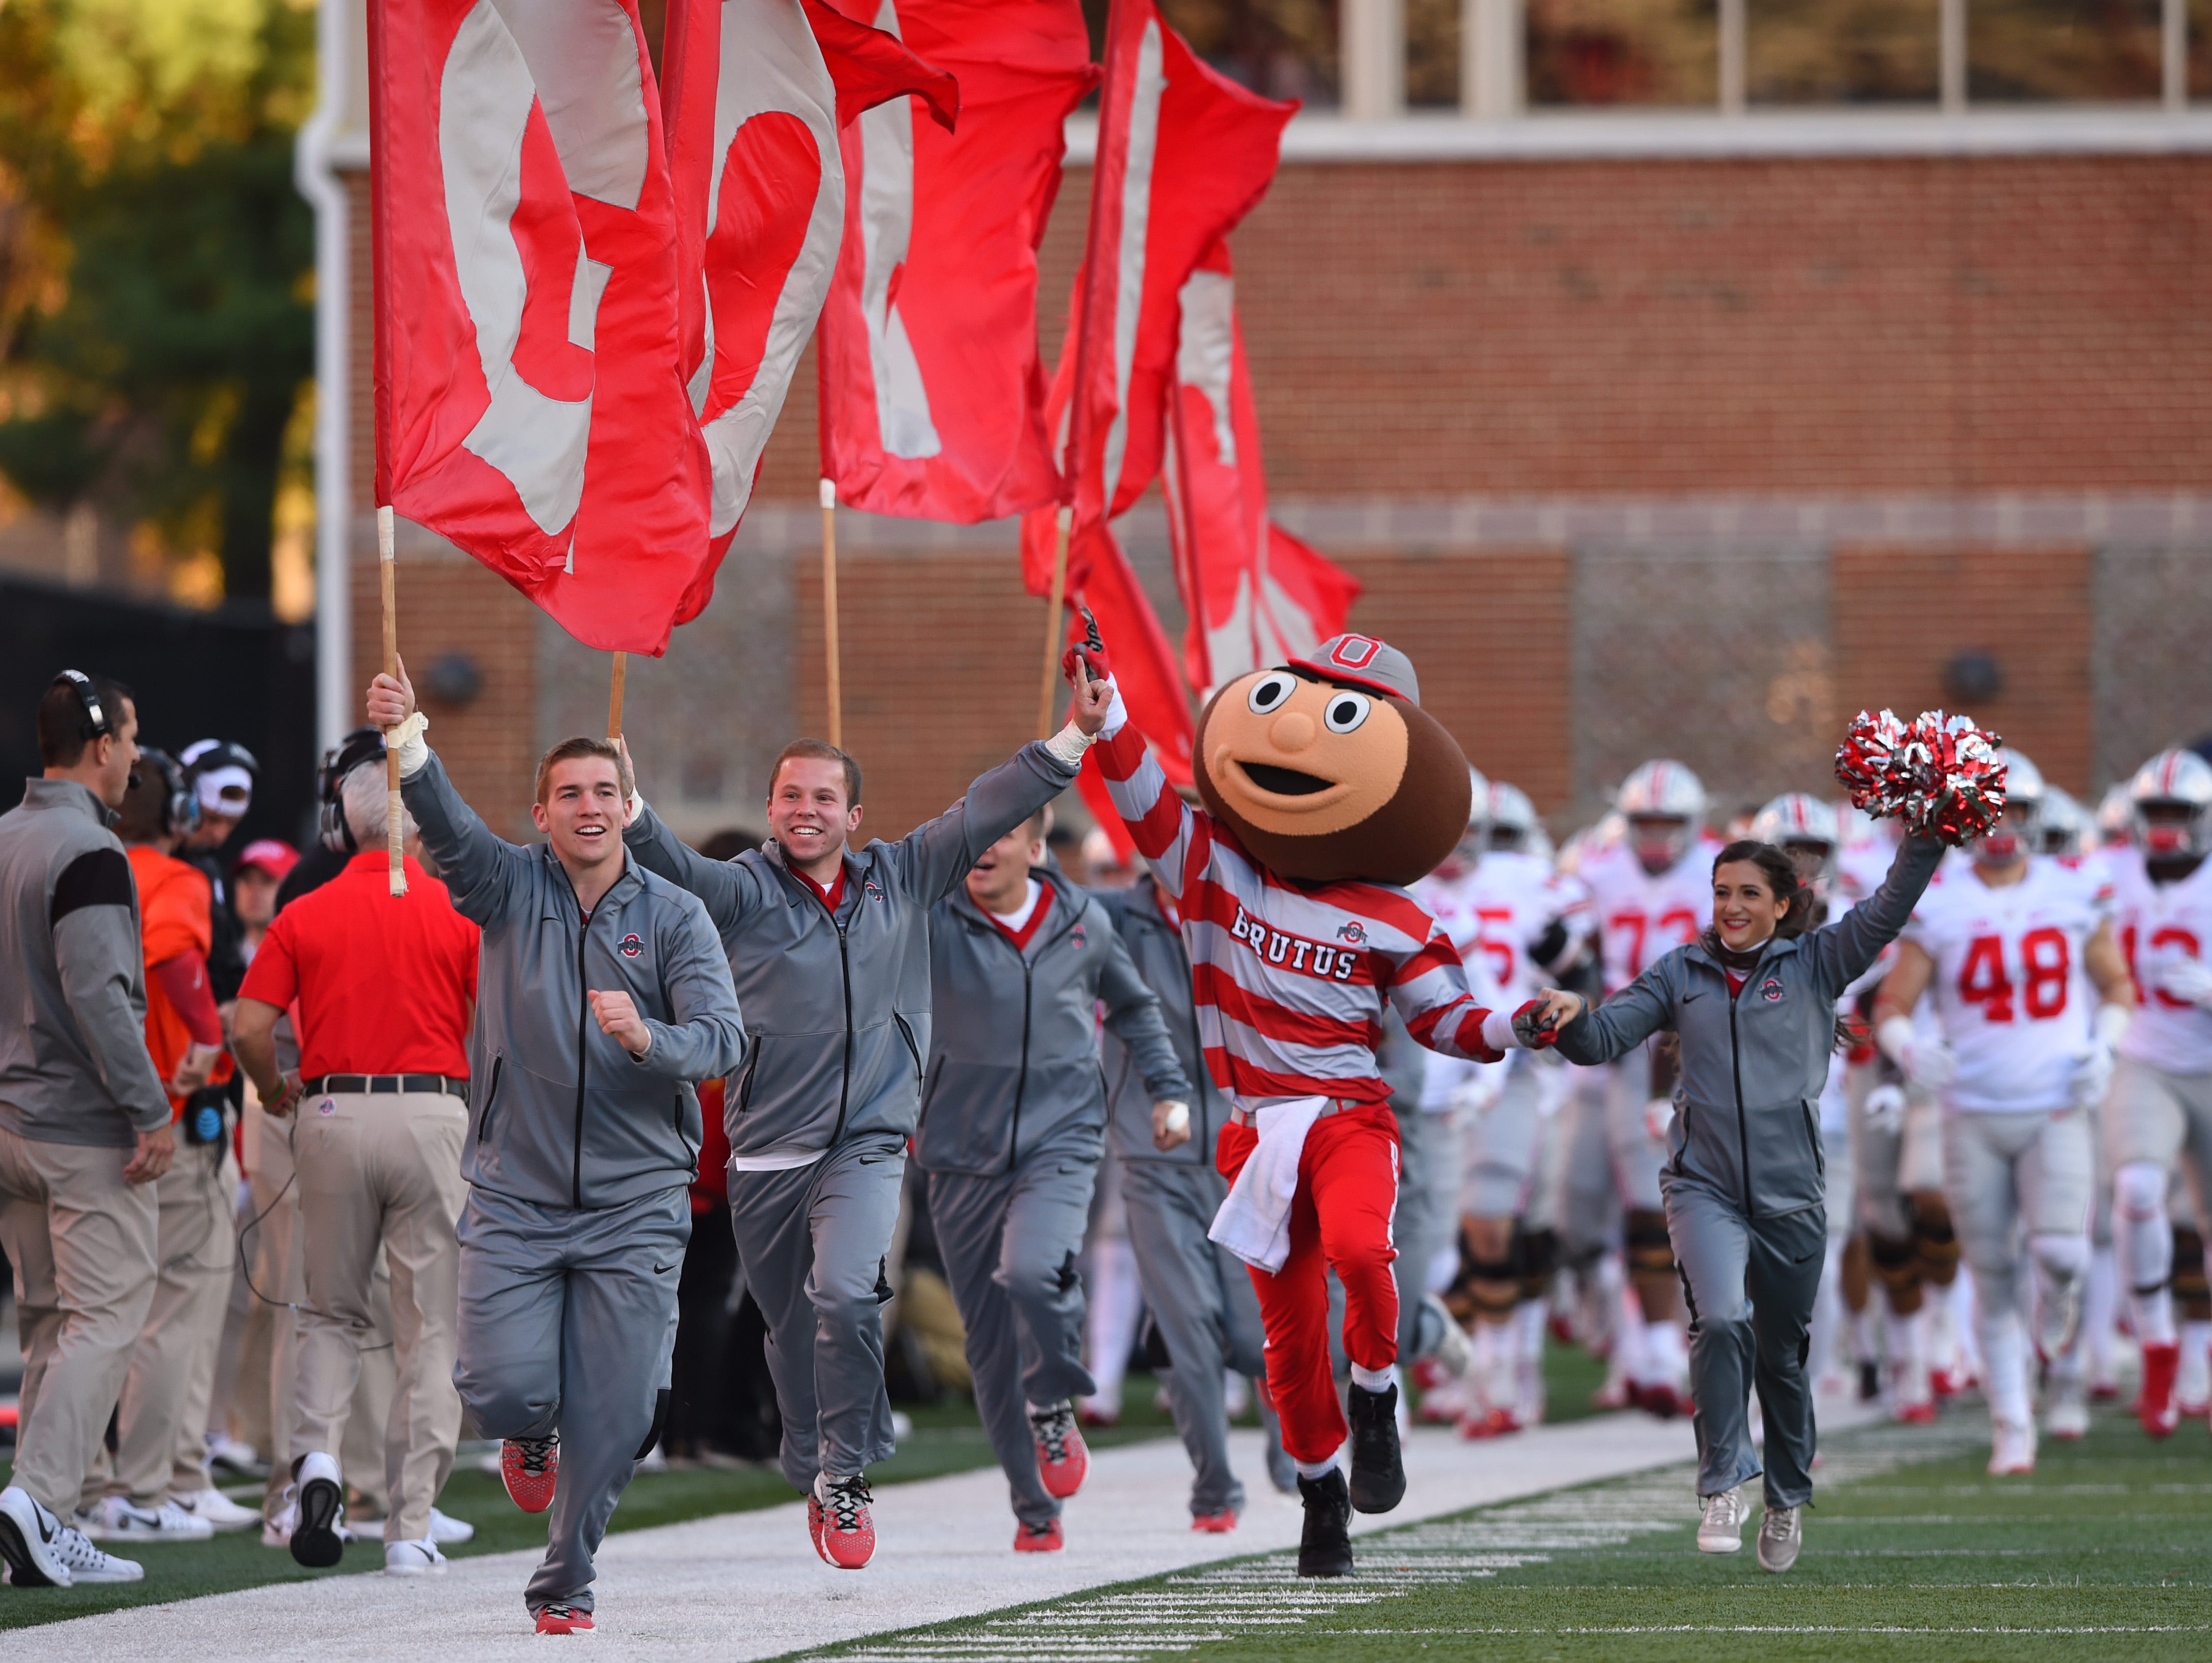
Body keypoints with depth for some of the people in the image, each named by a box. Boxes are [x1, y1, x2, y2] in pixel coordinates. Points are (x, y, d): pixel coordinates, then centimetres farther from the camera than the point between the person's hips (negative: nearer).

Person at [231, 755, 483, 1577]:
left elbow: (248, 1026, -3)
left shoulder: (305, 916, 4)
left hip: (333, 1111, 2)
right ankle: (411, 1529, 1)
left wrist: (275, 1091, 16)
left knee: (332, 1311, 18)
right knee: (429, 1328, 4)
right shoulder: (459, 913, 0)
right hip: (432, 1106, -2)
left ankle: (315, 1453, -8)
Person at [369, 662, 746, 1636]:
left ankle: (564, 1584, 19)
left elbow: (723, 1039, -8)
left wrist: (645, 1037, -30)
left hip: (635, 1200, 0)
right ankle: (531, 1436, 28)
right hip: (515, 1193, 0)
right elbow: (445, 825, -17)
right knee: (504, 1385, -10)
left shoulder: (674, 918, 2)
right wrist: (406, 741, -36)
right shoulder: (508, 889, 3)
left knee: (612, 1415, -1)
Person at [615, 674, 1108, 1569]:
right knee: (793, 1333, 11)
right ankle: (815, 1474, 34)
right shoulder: (744, 890, -2)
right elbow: (675, 867, -20)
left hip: (867, 1146, 0)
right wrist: (630, 815, -41)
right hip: (766, 1152, 0)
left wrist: (1075, 733, 4)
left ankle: (847, 1475, -7)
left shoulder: (900, 880, 7)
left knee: (846, 1295, -23)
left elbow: (984, 813, 9)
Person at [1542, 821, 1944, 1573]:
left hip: (1791, 1192, 1)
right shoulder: (1681, 973, 7)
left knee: (1783, 1354, 11)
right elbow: (1605, 1038, 3)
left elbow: (1889, 909, -7)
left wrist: (1925, 837, -20)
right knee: (1721, 1319, -25)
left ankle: (1788, 1499, 33)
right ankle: (1723, 1486, -15)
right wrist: (1574, 1017, -18)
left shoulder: (1815, 963, 4)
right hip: (1705, 1185, -1)